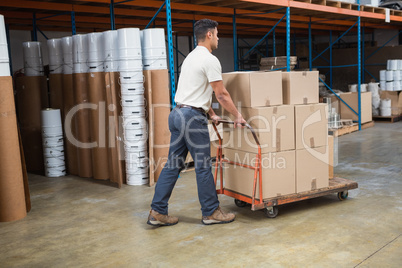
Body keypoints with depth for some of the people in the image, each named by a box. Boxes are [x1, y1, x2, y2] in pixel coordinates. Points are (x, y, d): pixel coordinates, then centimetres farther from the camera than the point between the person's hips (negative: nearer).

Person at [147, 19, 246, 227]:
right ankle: (211, 213, 14)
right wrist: (238, 116, 1)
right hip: (193, 117, -10)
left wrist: (212, 114, 31)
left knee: (173, 164, 10)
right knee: (203, 166, 1)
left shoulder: (191, 57, 21)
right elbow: (221, 95, -10)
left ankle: (158, 212, 12)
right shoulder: (210, 60, -11)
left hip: (177, 114, 10)